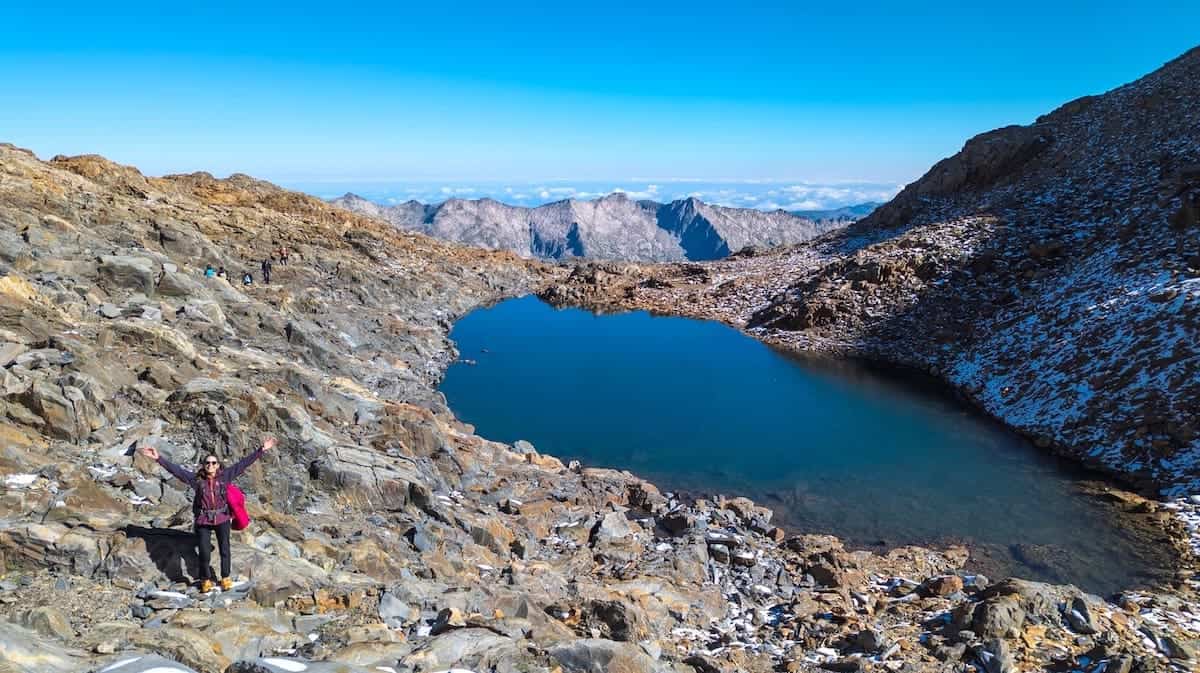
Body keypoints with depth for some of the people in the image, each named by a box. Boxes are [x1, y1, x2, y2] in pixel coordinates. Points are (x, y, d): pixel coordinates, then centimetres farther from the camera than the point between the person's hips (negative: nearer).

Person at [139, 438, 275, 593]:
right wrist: (158, 458, -13)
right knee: (204, 553, 1)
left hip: (222, 519, 0)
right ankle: (206, 580, 23)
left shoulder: (225, 476, -3)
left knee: (224, 550, 2)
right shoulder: (196, 479, -2)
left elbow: (243, 463, -5)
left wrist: (262, 450, -9)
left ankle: (225, 578, 20)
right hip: (203, 521, 0)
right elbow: (176, 469, -5)